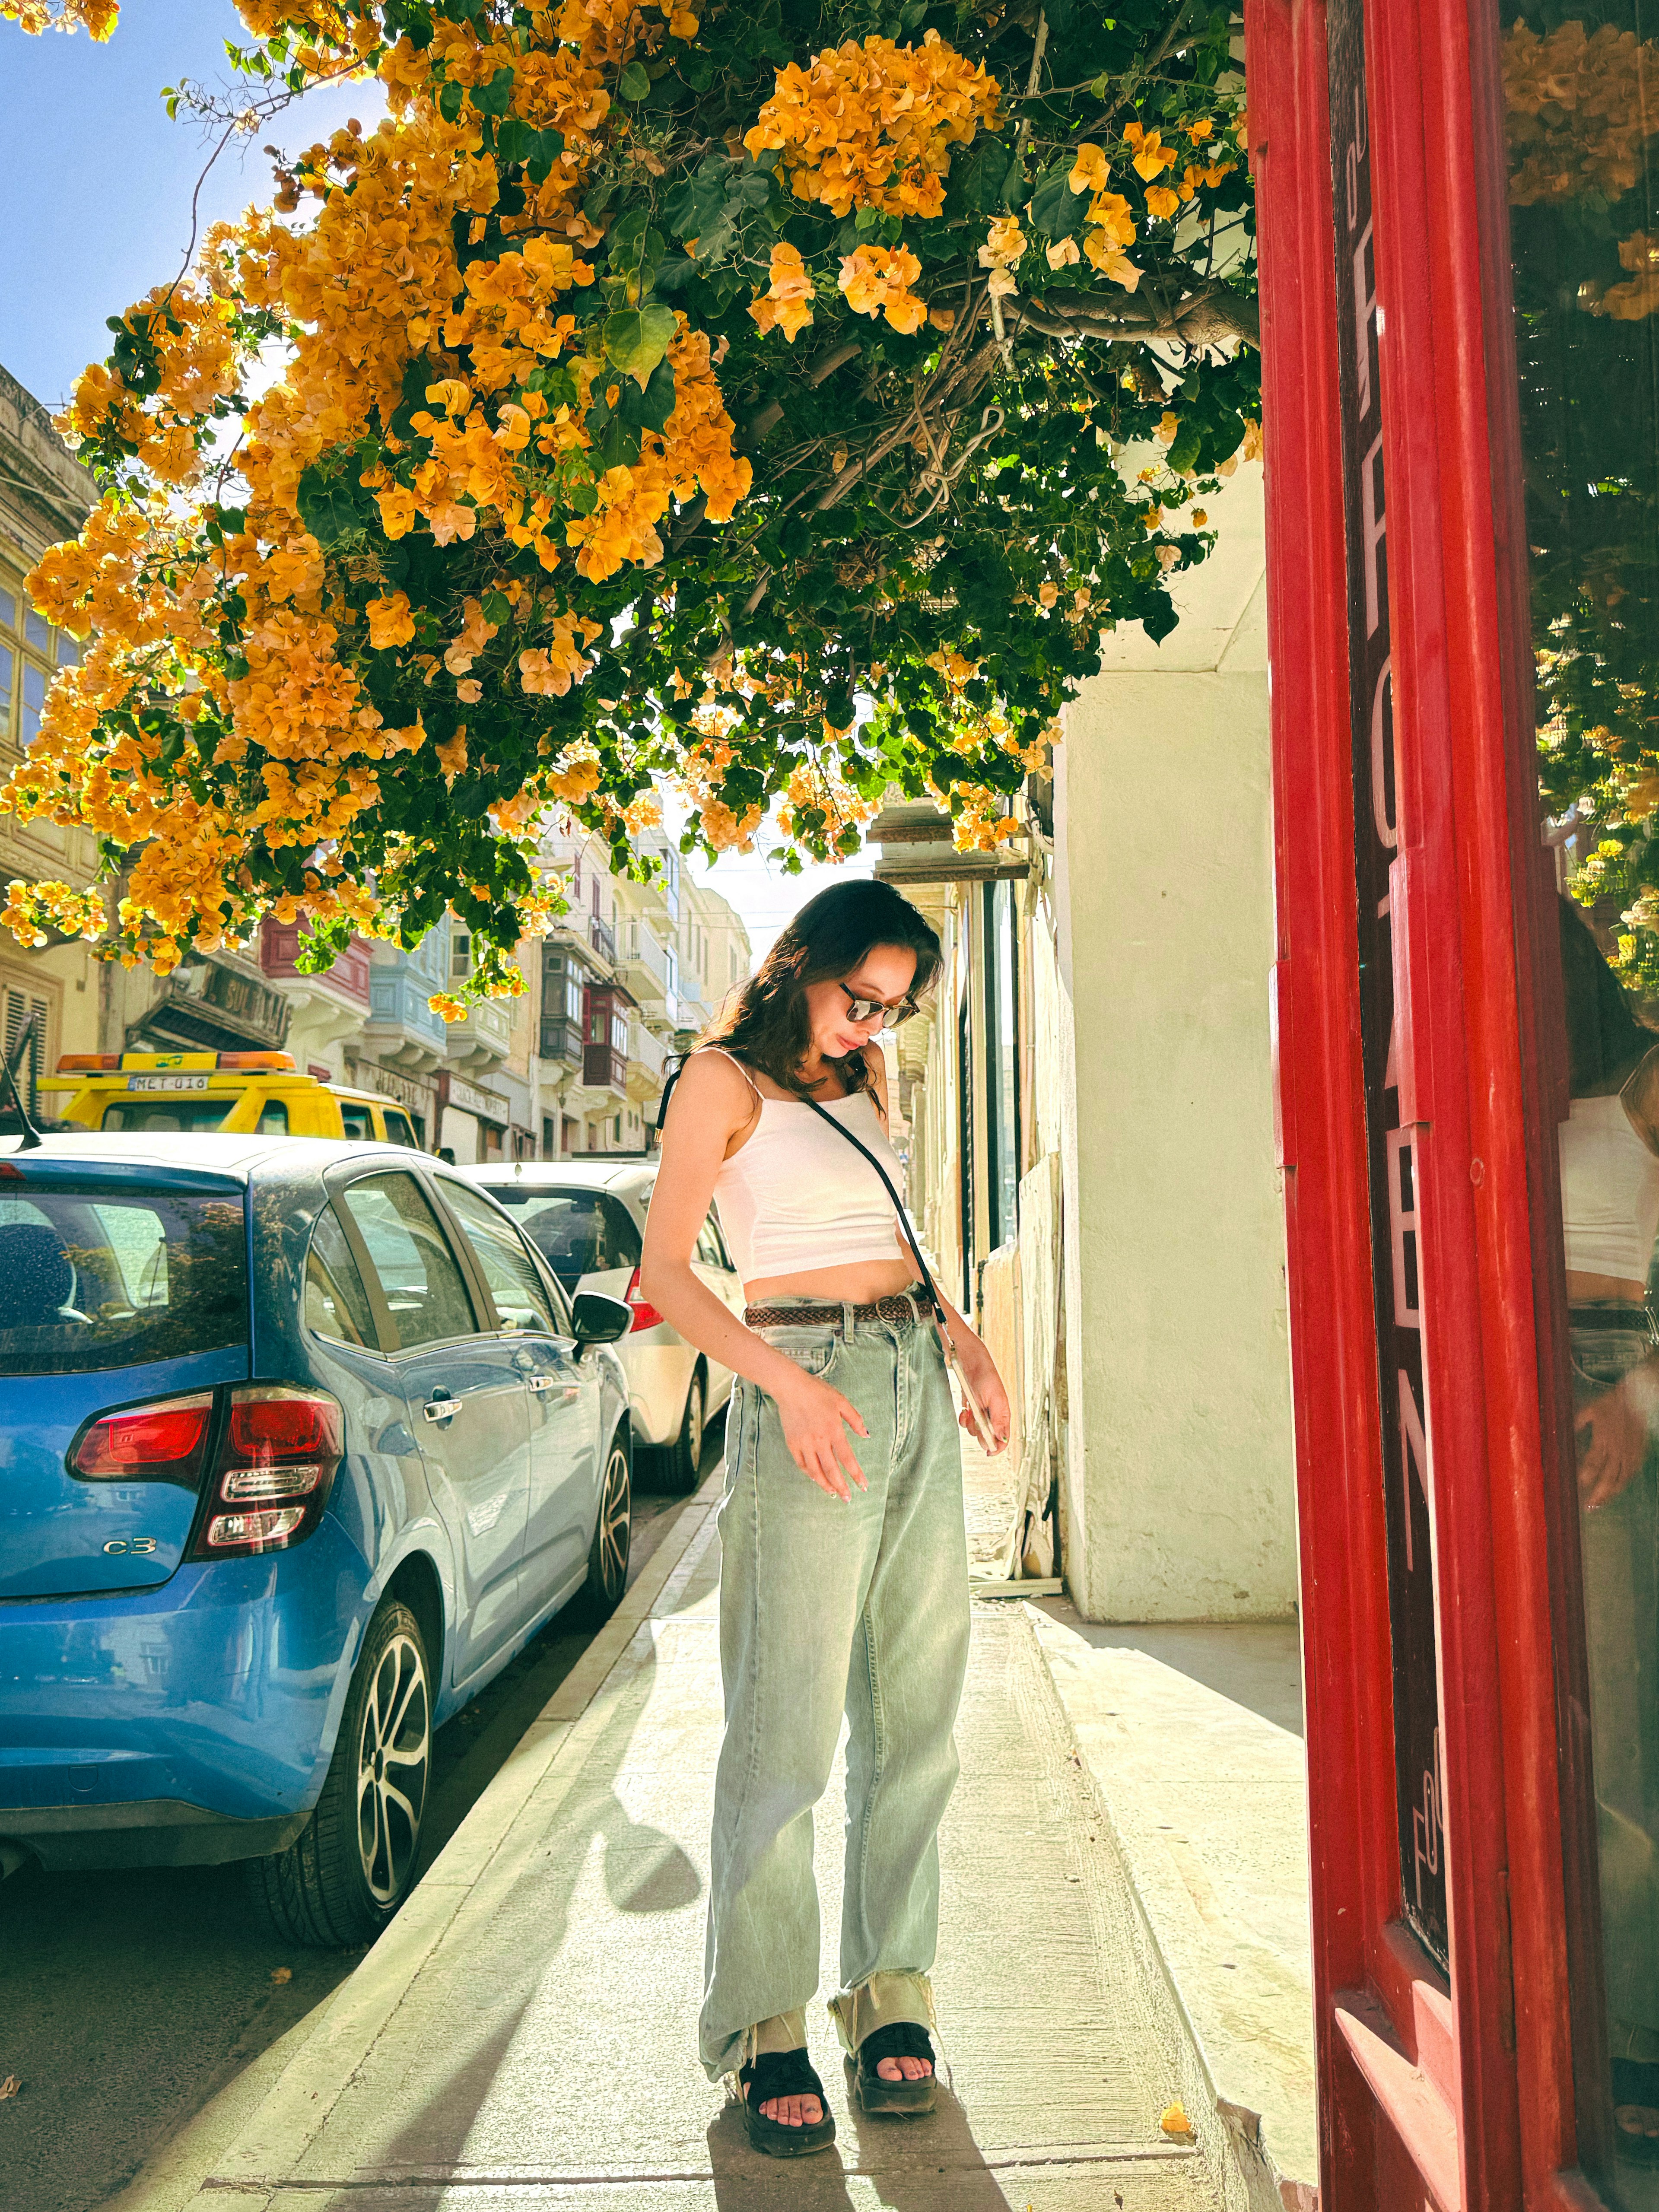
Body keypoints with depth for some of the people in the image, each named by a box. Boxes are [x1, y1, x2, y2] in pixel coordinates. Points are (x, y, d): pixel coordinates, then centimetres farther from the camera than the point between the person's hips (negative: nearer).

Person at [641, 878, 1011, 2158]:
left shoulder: (864, 1082, 18)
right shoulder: (725, 1079, -1)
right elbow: (665, 1269, -7)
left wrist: (964, 1336, 11)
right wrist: (788, 1383, -17)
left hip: (918, 1380, 7)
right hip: (809, 1385, -7)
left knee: (916, 1711, 8)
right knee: (788, 1725, -5)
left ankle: (893, 1992, 19)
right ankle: (766, 2028, 9)